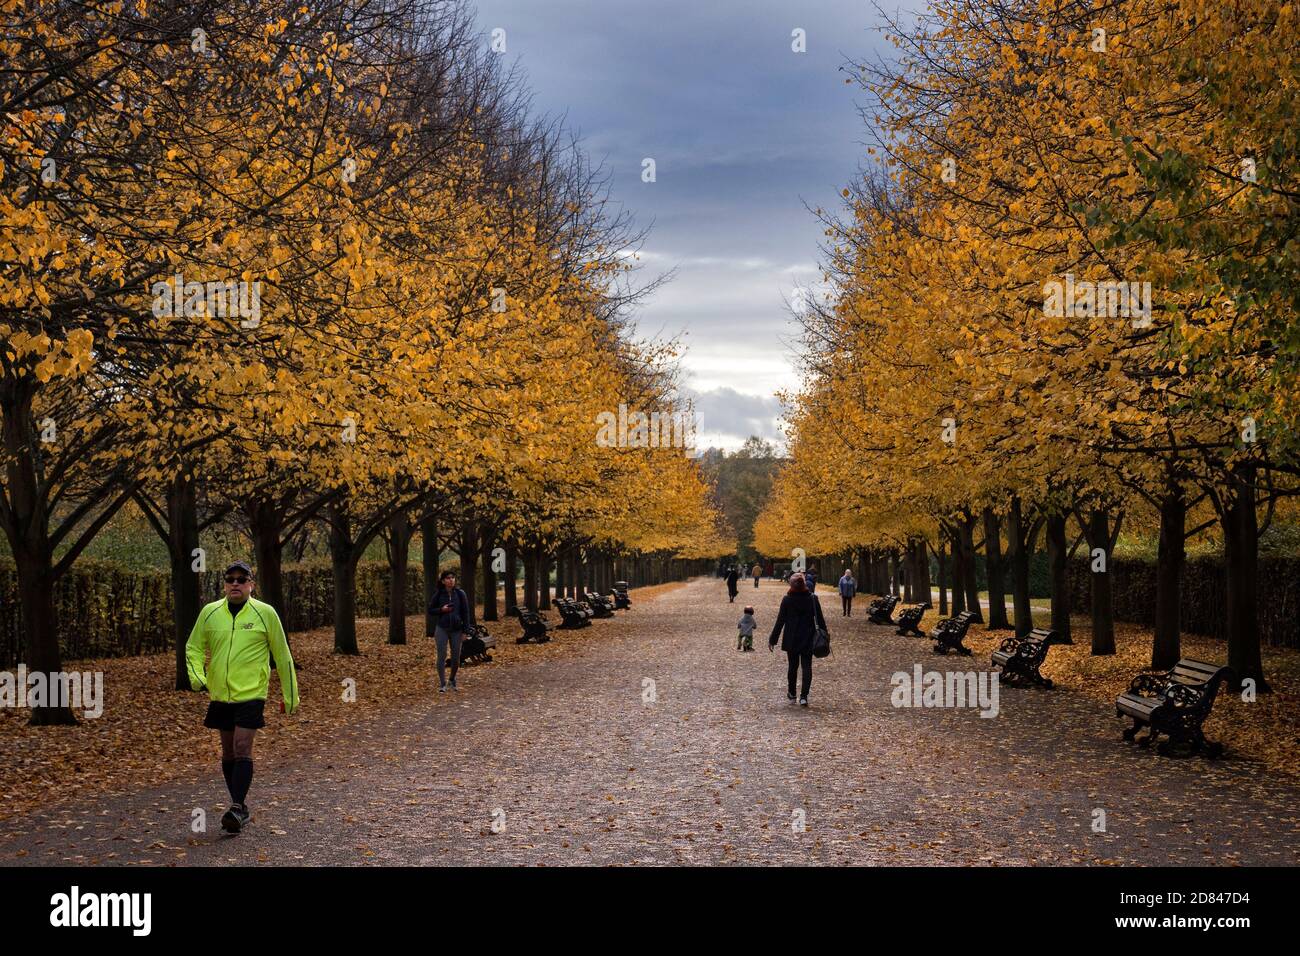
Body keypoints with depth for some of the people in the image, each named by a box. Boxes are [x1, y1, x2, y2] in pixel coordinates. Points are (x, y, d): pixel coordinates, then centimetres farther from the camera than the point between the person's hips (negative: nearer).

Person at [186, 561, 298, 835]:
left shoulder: (265, 613, -4)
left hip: (251, 694, -4)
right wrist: (197, 676, -5)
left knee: (242, 748, -14)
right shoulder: (210, 612, 3)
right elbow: (193, 647, 14)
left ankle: (237, 809, -13)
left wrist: (290, 697, 4)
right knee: (228, 751, 10)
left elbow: (282, 656, 2)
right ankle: (241, 807, 22)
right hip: (220, 696, 4)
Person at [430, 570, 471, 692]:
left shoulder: (460, 594, -1)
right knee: (442, 656, -4)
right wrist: (441, 609, -13)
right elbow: (430, 609, 7)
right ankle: (442, 684, 2)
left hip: (456, 630, 1)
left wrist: (465, 631, -2)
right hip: (442, 629, -1)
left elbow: (465, 613, 1)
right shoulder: (438, 594, -1)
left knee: (456, 657, 7)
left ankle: (452, 680, 28)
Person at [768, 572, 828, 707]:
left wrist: (772, 640, 1)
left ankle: (791, 695, 24)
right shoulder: (812, 599, -7)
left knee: (792, 666, 14)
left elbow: (780, 621, -6)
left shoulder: (787, 600, -9)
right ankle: (804, 696, -8)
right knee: (807, 667, 2)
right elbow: (820, 619, -2)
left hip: (791, 640, 0)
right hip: (808, 640, 0)